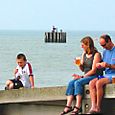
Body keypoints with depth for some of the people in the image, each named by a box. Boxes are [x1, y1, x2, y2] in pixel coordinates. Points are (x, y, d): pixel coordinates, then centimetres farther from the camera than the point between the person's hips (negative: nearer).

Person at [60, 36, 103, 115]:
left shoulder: (96, 54, -9)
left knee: (78, 82, -29)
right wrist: (79, 64, -4)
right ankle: (68, 106, -26)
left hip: (95, 76, -8)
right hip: (86, 76, 8)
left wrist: (82, 77, -17)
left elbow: (93, 70, -15)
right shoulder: (84, 54, 15)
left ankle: (77, 107, -33)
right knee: (71, 82, -17)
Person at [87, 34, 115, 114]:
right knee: (92, 83, -18)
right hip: (106, 75, 7)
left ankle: (98, 108, -22)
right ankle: (93, 107, -28)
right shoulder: (105, 52, 19)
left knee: (99, 83, -30)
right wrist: (100, 66, 0)